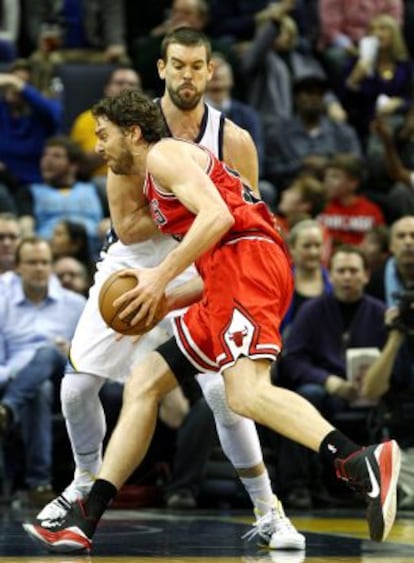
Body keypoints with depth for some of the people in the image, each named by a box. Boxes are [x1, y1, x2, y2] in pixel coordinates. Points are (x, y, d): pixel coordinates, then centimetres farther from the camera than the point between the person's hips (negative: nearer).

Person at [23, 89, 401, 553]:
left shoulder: (164, 154, 2)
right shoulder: (156, 190, 32)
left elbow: (217, 215, -14)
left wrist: (162, 276, -13)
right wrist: (165, 302, 18)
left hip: (246, 259, -10)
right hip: (229, 276, 10)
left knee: (246, 393, -30)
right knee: (142, 385, 12)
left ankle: (363, 464, -46)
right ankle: (81, 523, 12)